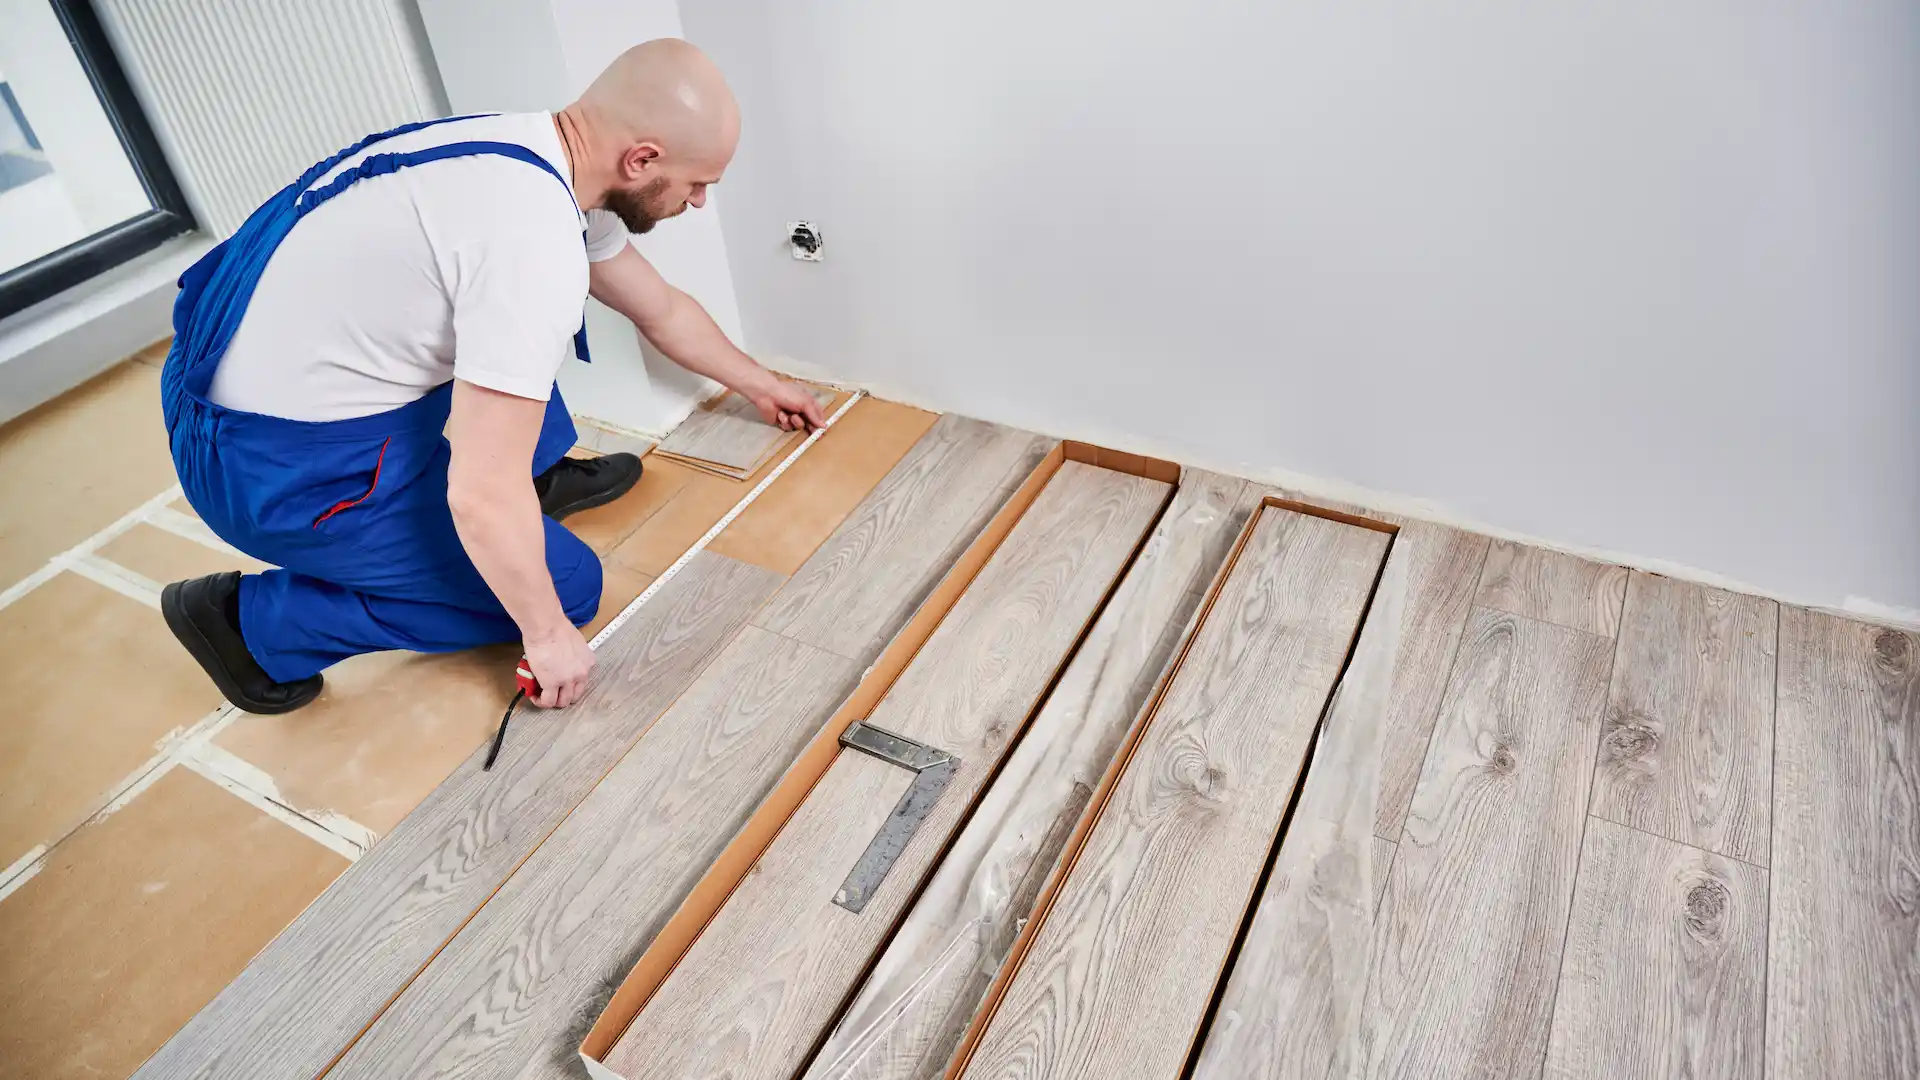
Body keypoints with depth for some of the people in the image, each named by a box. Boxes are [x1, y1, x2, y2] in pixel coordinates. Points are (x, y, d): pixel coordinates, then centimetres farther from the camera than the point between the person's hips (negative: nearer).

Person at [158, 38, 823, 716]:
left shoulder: (538, 154, 0)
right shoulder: (536, 240, -29)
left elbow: (662, 310, 17)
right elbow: (483, 496, -27)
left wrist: (757, 383, 30)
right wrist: (548, 635, -12)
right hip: (278, 466, -9)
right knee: (568, 585, 0)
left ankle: (540, 476, 26)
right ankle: (254, 619, 4)